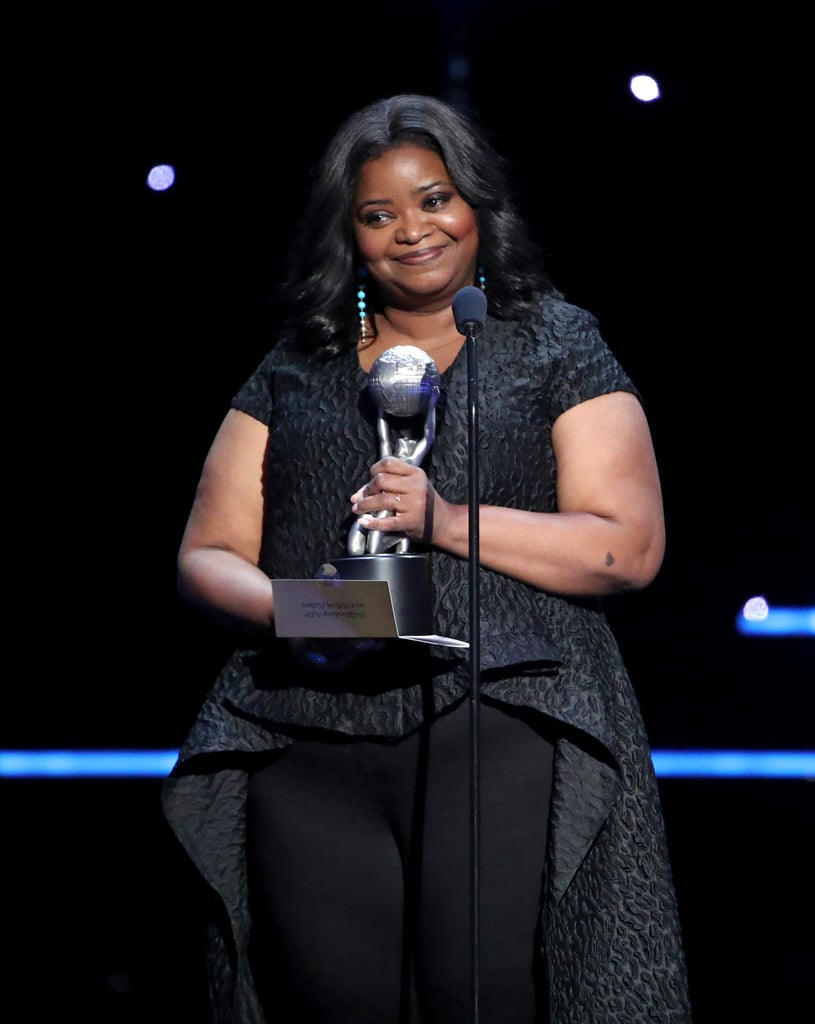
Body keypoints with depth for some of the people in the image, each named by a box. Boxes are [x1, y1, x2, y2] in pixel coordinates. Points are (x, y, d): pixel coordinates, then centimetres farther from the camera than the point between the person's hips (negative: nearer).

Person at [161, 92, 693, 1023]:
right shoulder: (294, 369, 19)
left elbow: (629, 546, 1)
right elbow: (206, 558, 14)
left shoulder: (554, 345, 12)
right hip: (307, 738, 3)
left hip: (498, 720, -2)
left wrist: (446, 519, -10)